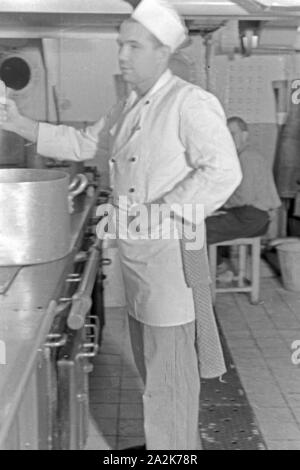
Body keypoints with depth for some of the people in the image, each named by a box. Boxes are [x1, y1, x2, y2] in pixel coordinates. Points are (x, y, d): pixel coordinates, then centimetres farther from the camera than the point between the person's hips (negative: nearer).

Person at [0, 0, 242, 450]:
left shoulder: (190, 103, -15)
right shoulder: (128, 107, 12)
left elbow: (223, 172, -23)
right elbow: (84, 144, 20)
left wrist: (157, 212, -24)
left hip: (170, 251, -9)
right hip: (135, 252, 9)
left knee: (169, 368, 1)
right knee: (150, 361, 21)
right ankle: (165, 439, 40)